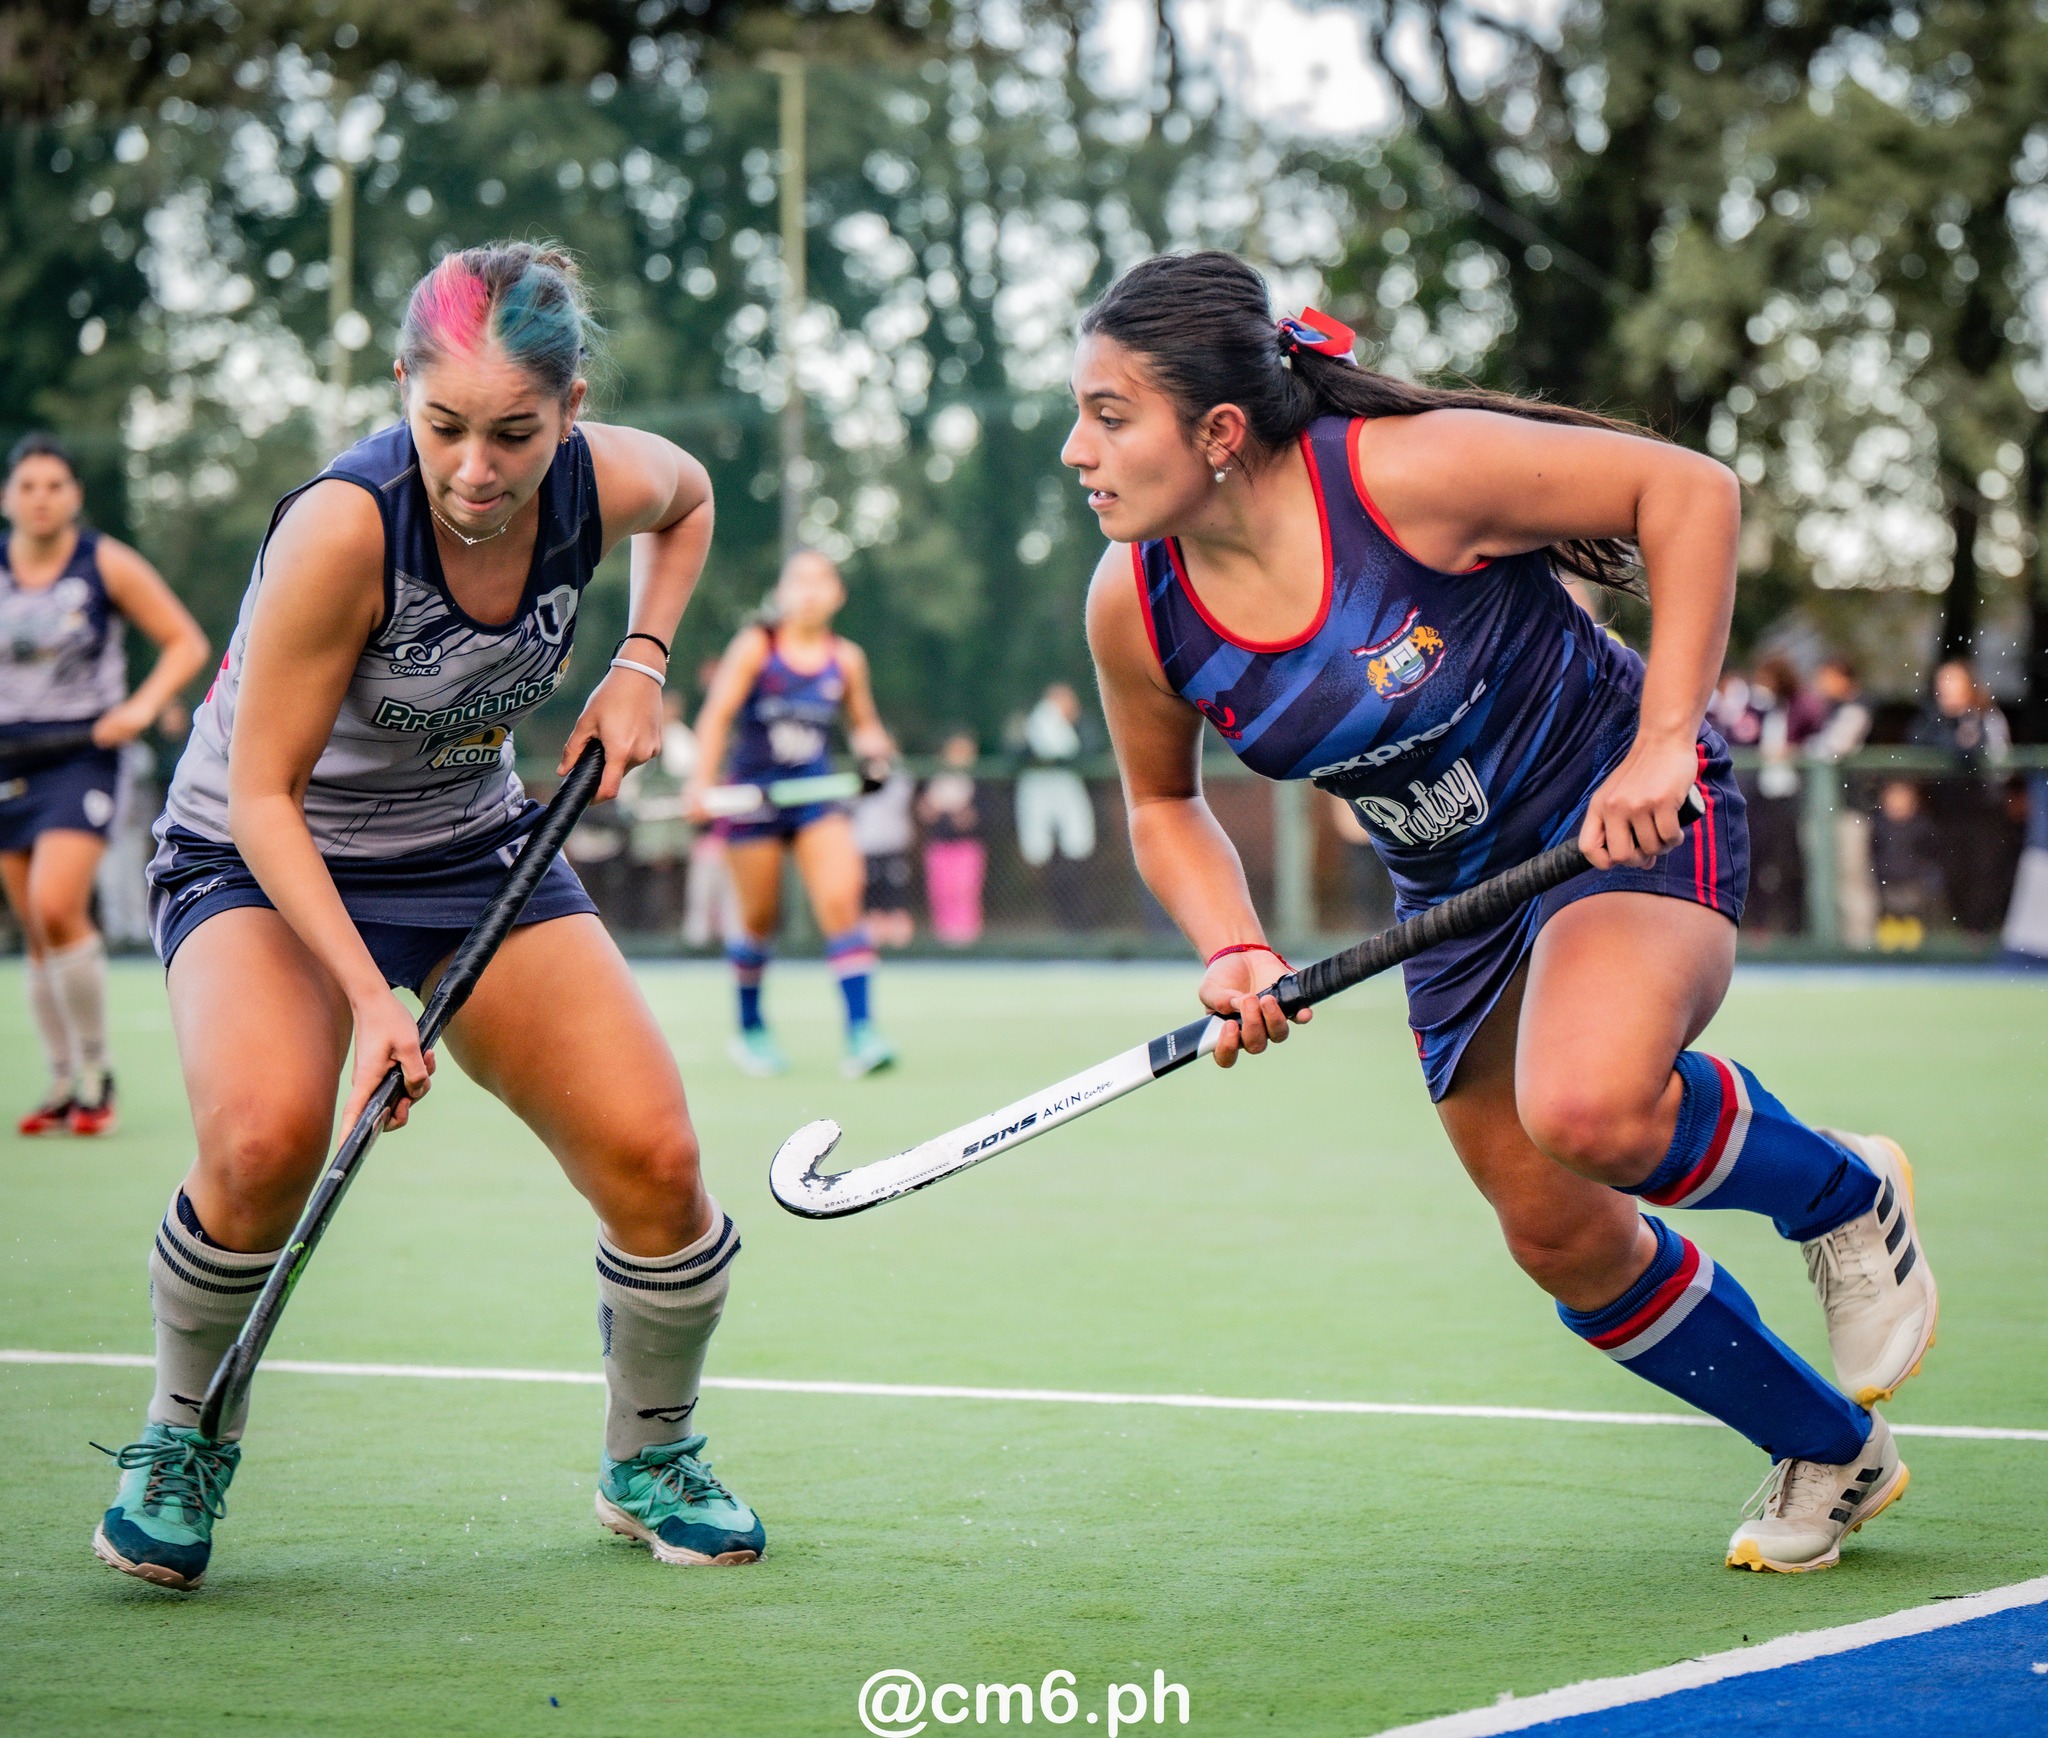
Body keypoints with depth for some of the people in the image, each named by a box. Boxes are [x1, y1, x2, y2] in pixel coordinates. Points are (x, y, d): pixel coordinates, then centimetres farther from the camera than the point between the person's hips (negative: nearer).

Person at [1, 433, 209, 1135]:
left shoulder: (108, 565, -3)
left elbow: (186, 643, 1)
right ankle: (63, 1082, 16)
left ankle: (95, 1070, -7)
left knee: (56, 908, -21)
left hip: (82, 756, -4)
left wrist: (142, 707, -14)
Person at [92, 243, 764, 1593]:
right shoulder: (343, 527, -31)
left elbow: (689, 499, 12)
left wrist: (642, 665, -3)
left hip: (478, 849, 5)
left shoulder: (612, 483, -16)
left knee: (653, 1158, -12)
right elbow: (263, 795, -25)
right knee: (270, 1130, -34)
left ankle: (652, 1461, 17)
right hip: (261, 865, -4)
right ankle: (185, 1446, -5)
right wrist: (367, 996, -34)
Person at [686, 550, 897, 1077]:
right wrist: (701, 780, -20)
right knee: (760, 919, 5)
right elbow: (717, 713, -8)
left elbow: (864, 724, 18)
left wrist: (871, 742, -6)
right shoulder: (755, 646, -3)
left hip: (817, 795, 2)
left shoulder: (846, 659, 5)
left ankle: (861, 1033, -21)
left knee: (841, 902, -16)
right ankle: (749, 1028, 26)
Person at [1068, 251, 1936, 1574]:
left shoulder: (1407, 474, -28)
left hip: (1629, 819, -6)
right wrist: (1235, 950, -12)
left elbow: (1690, 488, -19)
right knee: (1564, 1241, 7)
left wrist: (1662, 740, -24)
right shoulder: (1137, 607, -13)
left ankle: (1846, 1194, -1)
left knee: (1588, 1111, -34)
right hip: (1459, 897, 6)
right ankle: (1833, 1455, 32)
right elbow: (1164, 802, 7)